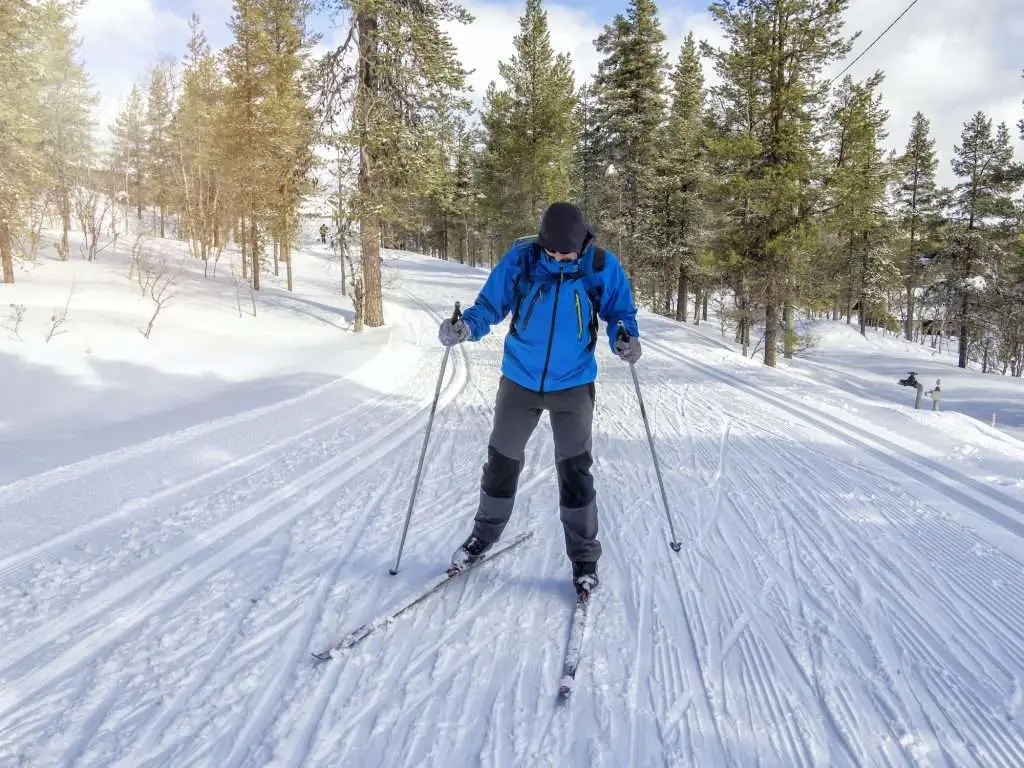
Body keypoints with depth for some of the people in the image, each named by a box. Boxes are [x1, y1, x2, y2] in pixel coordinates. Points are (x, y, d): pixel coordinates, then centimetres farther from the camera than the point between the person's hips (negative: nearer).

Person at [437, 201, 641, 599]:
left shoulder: (602, 267, -11)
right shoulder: (520, 260, -12)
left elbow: (620, 310, 2)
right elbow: (490, 304, -5)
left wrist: (626, 337, -19)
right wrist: (466, 326, -25)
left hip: (573, 384, -1)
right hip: (520, 380, 2)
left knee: (574, 470, 1)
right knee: (502, 460, 13)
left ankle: (584, 557, 18)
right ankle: (485, 533, 36)